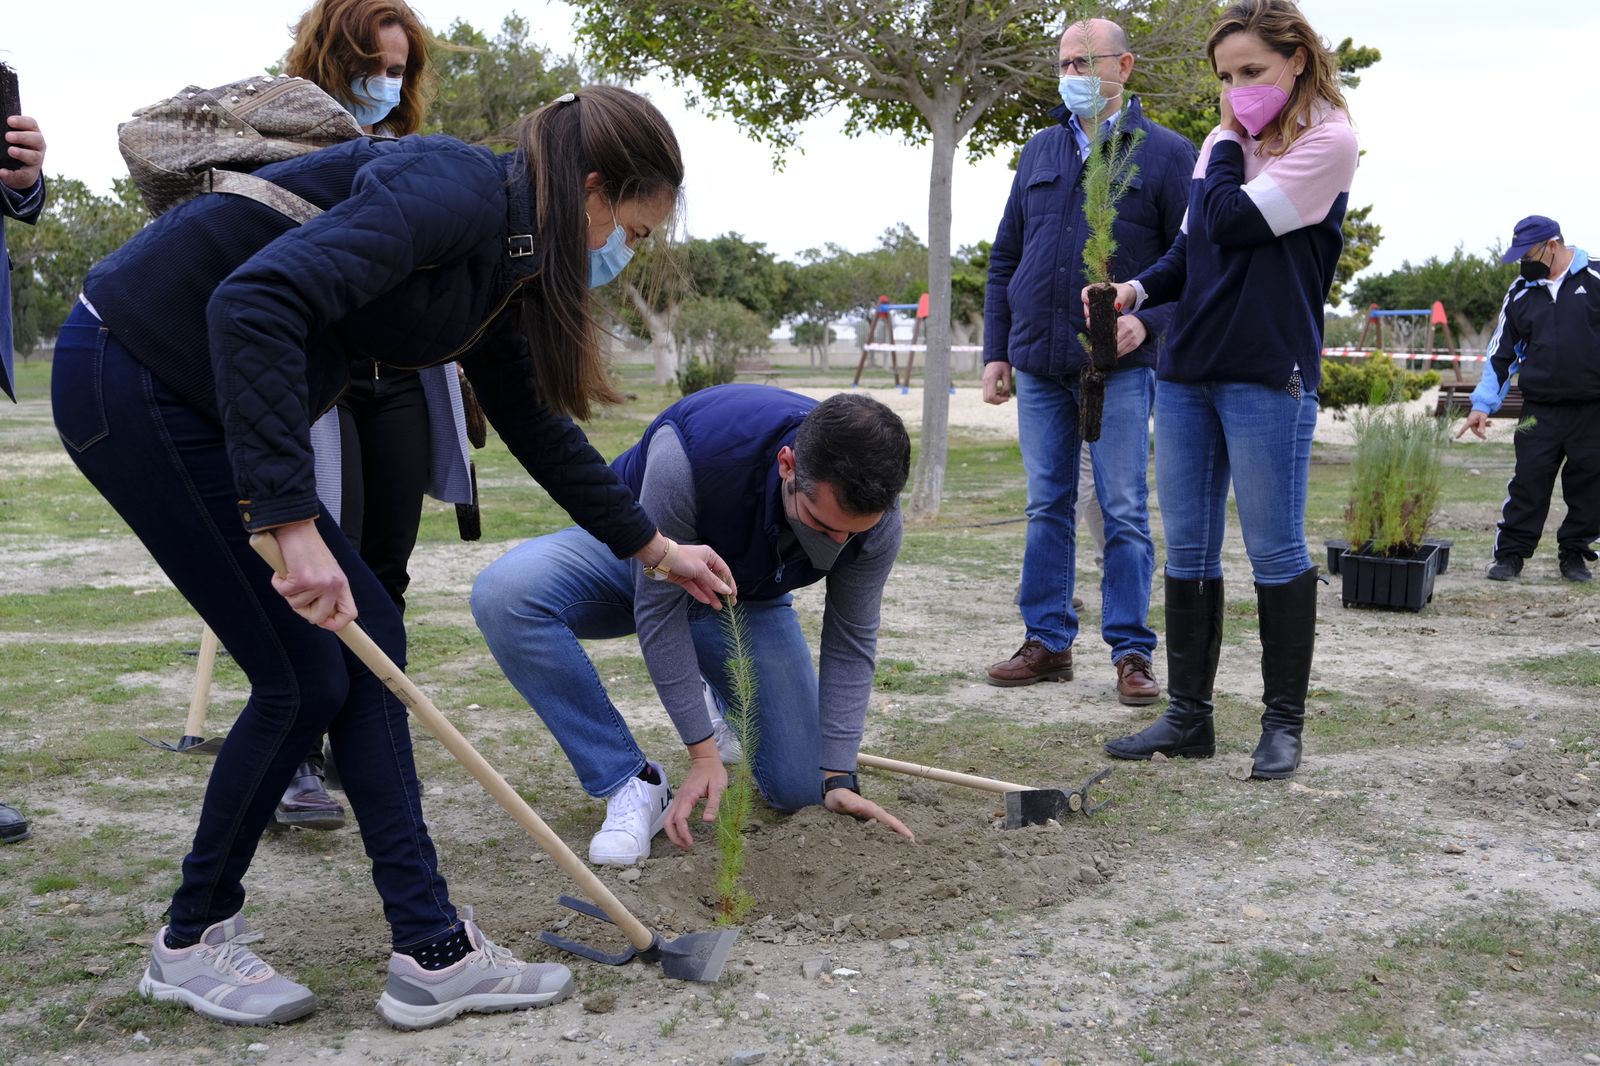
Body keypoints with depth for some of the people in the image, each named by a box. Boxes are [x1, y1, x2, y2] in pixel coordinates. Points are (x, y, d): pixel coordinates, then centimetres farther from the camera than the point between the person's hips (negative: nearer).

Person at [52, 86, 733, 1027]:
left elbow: (538, 425, 21)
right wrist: (292, 522, -34)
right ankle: (194, 941, 18)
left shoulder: (501, 262, 9)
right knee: (304, 674, -4)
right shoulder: (452, 191, -21)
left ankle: (432, 950, 9)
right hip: (133, 375, -10)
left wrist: (655, 546, 27)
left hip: (204, 396, 10)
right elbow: (255, 302, -33)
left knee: (368, 637, 5)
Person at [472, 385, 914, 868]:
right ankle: (634, 783, -21)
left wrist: (838, 779, -16)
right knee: (505, 594, -35)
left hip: (749, 598, 3)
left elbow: (851, 641, -14)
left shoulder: (871, 512, -28)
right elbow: (659, 606, -31)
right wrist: (703, 754, -28)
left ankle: (719, 696, 28)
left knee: (799, 789, -6)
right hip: (632, 557, -2)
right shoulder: (689, 450, -41)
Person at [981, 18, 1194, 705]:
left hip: (1119, 366, -4)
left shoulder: (1166, 153, 0)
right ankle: (1047, 642, 17)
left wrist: (1147, 321, -19)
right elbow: (1005, 257, 16)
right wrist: (996, 351, 9)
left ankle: (1131, 654, 6)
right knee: (1047, 508, 9)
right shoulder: (1041, 151, 14)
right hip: (1038, 364, 5)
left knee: (1124, 513, -2)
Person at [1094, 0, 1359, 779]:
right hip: (1186, 369, 7)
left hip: (1268, 375, -7)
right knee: (1187, 552, 8)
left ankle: (1284, 721, 12)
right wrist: (1138, 290, 1)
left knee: (1275, 552, 0)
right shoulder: (1223, 144, 15)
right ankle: (1188, 716, 16)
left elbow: (1232, 222, -16)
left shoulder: (1328, 140, -6)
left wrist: (1229, 140, -1)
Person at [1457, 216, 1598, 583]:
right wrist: (1483, 404, 4)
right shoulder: (1520, 293, 7)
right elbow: (1501, 352, 11)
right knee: (1529, 481, -1)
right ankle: (1509, 555, 5)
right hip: (1540, 410, 2)